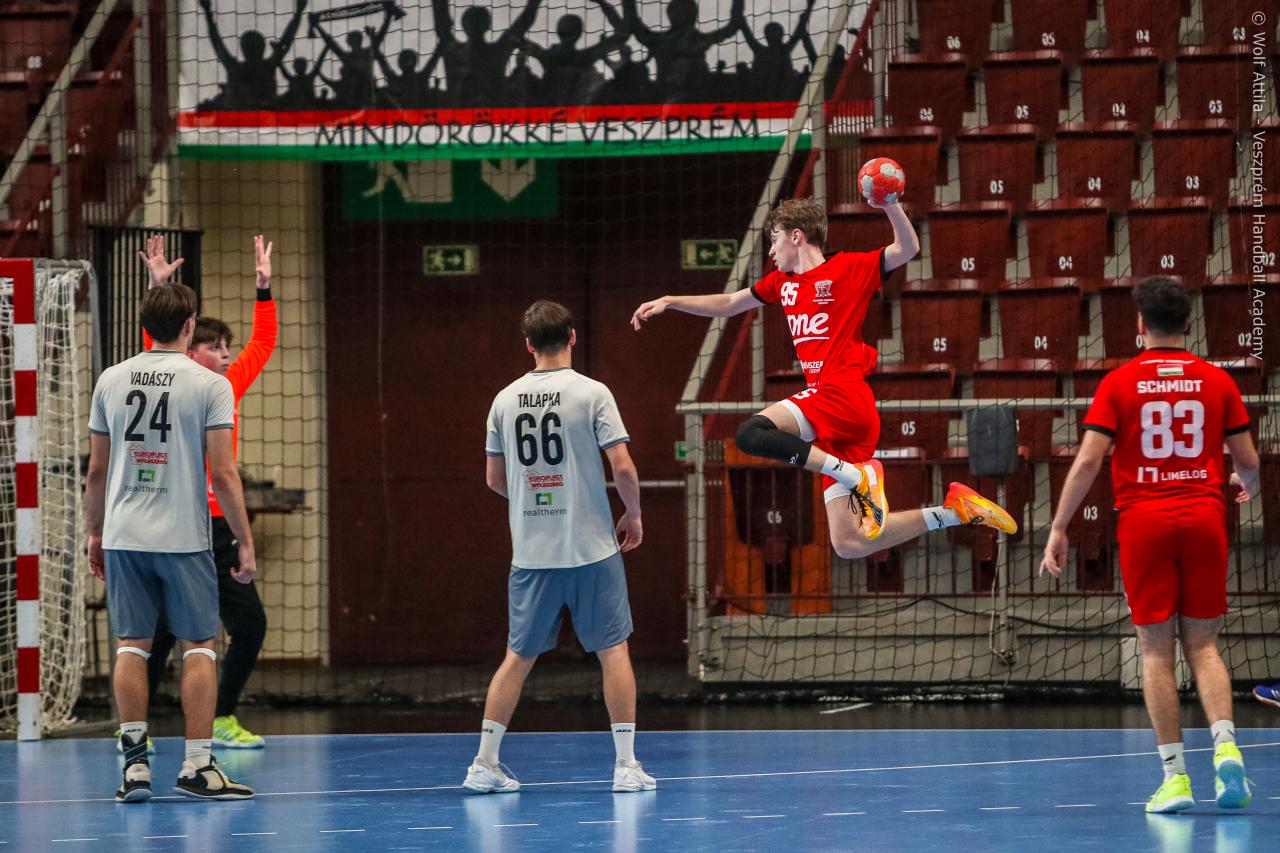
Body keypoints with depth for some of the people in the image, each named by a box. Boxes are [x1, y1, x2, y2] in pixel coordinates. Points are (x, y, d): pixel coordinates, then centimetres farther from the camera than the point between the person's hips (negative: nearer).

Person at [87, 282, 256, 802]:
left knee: (131, 646, 6)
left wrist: (95, 534, 20)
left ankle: (134, 764, 1)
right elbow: (222, 474, -9)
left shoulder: (111, 381, 6)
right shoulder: (209, 386, -6)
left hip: (124, 537, 3)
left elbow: (97, 471, 10)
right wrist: (245, 541, -2)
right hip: (184, 537, -3)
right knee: (198, 647, 4)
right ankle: (197, 767, 1)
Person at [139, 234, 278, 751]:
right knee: (162, 632, -5)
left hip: (221, 529, 6)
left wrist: (264, 287, 16)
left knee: (250, 625, 5)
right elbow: (155, 346, -17)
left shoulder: (229, 388, 12)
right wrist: (158, 289, -24)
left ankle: (223, 720, 18)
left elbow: (262, 345, 21)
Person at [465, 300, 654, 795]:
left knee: (519, 656, 10)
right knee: (613, 651, 4)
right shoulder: (591, 394, -7)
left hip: (531, 551, 3)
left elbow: (495, 478, 10)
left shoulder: (506, 400, 4)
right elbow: (622, 466, -11)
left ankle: (485, 764, 8)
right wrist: (633, 514, 7)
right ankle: (626, 766, 2)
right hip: (591, 547, -3)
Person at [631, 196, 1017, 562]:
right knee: (849, 544, 1)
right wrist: (669, 302, 28)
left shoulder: (847, 268, 2)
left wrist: (890, 205, -20)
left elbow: (908, 249, -7)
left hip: (844, 396, -8)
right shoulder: (783, 282, 23)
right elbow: (727, 304, 33)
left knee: (752, 434, -30)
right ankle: (954, 509, 8)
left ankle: (859, 477, -24)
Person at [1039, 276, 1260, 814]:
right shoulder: (1217, 381, 4)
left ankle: (1174, 775, -3)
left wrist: (1059, 528, -3)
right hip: (1204, 517, 2)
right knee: (1202, 645, 9)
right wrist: (1249, 486, 31)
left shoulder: (1119, 384, -1)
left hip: (1143, 522, -2)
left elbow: (1088, 460, -8)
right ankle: (1226, 746, -14)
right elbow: (1247, 461, 7)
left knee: (1156, 650, 3)